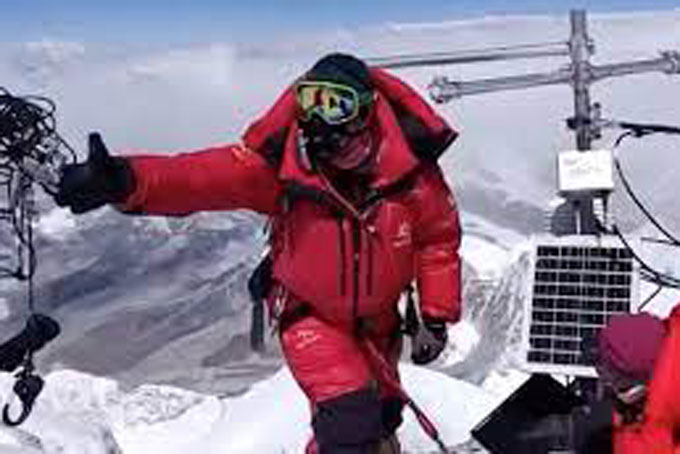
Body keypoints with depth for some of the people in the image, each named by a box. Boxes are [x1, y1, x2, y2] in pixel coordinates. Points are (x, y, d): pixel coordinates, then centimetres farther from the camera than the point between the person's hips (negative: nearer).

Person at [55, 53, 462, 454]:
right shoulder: (279, 162, -29)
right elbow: (203, 175, -40)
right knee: (349, 421, -20)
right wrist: (126, 181, -57)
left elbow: (439, 236, -9)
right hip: (309, 313, -3)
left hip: (377, 317, 3)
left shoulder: (410, 167, -25)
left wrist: (437, 316, -11)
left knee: (381, 414, 23)